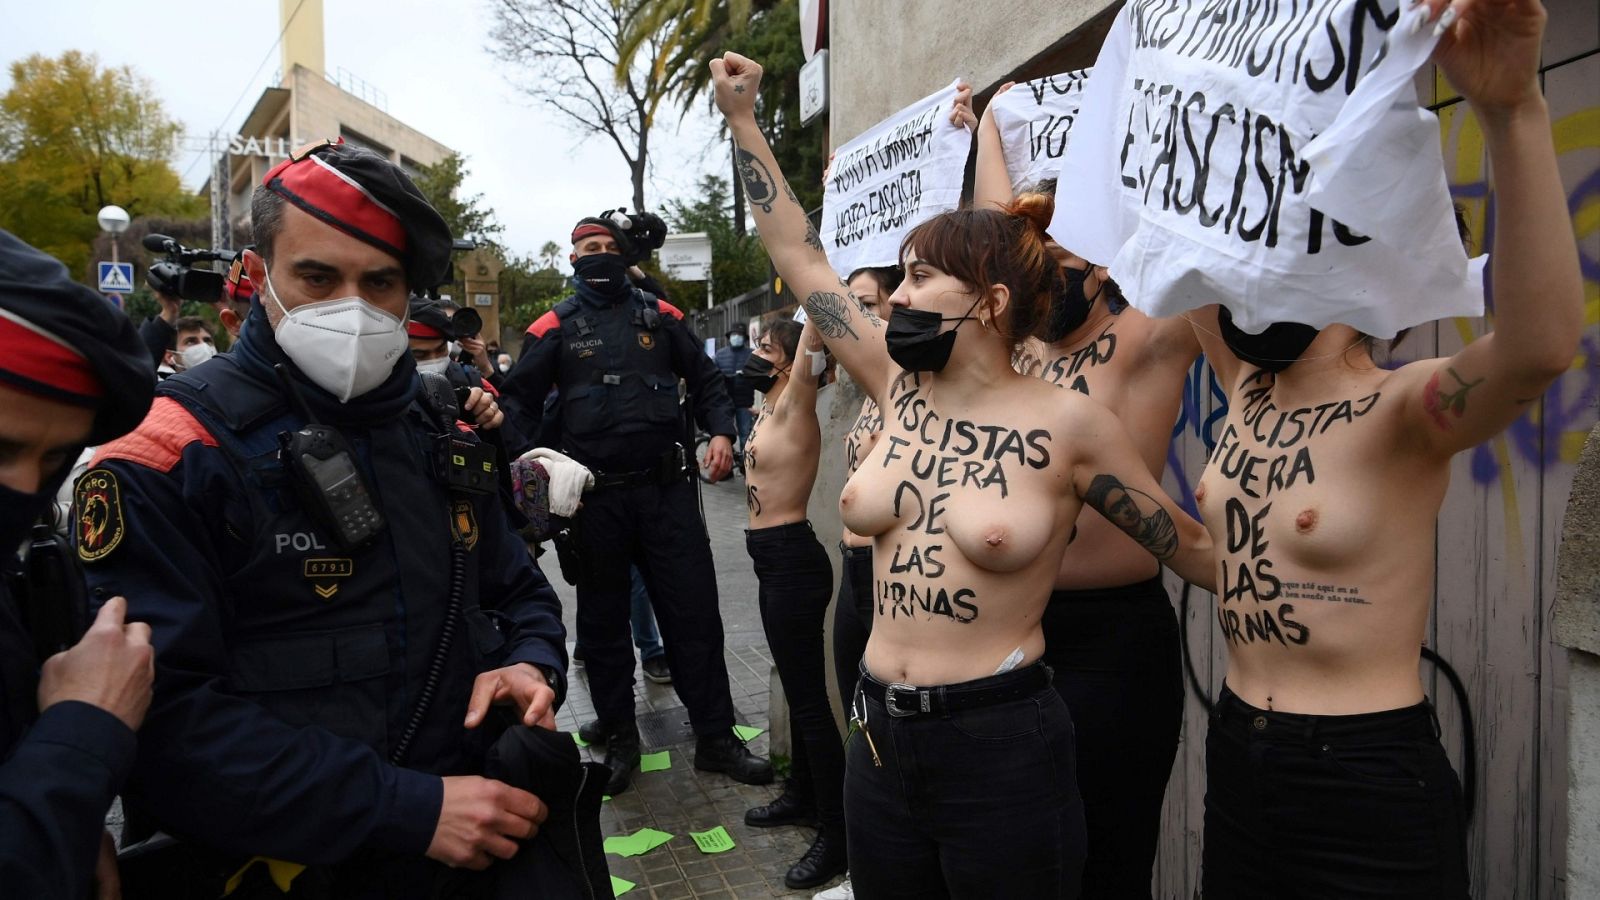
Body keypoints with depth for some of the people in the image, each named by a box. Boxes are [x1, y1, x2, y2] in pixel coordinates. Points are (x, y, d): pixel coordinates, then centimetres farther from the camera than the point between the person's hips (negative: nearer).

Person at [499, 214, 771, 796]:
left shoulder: (659, 316, 9)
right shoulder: (556, 326, 4)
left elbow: (705, 379, 14)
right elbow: (521, 400, 2)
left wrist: (721, 431, -2)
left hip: (666, 490, 1)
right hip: (594, 498, 0)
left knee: (694, 614, 3)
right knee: (603, 621, 10)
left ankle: (715, 737, 15)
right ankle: (618, 738, 26)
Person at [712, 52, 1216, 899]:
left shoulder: (1068, 424, -11)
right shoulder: (898, 389, 1)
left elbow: (1190, 547, 0)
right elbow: (798, 254, 7)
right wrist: (741, 117, 11)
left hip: (1001, 744, -5)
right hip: (880, 735, 5)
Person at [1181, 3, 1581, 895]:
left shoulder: (1401, 410, -16)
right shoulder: (1247, 387, 3)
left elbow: (1542, 347, -36)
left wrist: (1513, 107, -42)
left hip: (1370, 783, -6)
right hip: (1238, 756, 6)